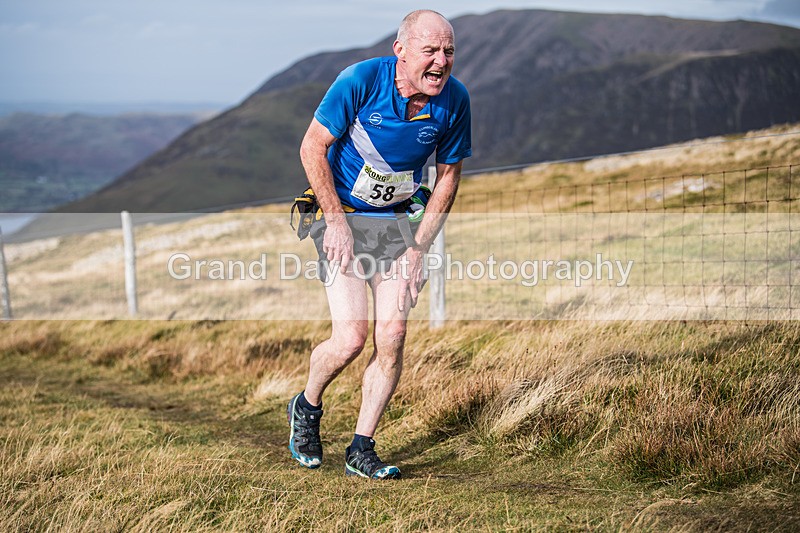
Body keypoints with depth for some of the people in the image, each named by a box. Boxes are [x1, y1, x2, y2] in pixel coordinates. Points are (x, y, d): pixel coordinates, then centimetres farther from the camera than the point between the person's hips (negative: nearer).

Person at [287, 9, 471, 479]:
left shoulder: (454, 100, -10)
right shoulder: (361, 81, -21)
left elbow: (449, 175, 2)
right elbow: (312, 147, -12)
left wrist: (419, 248, -3)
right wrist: (336, 220, -15)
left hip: (398, 221, 4)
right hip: (341, 215, -3)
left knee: (392, 338, -6)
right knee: (351, 336, -13)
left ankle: (362, 449, 10)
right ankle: (306, 409, 19)